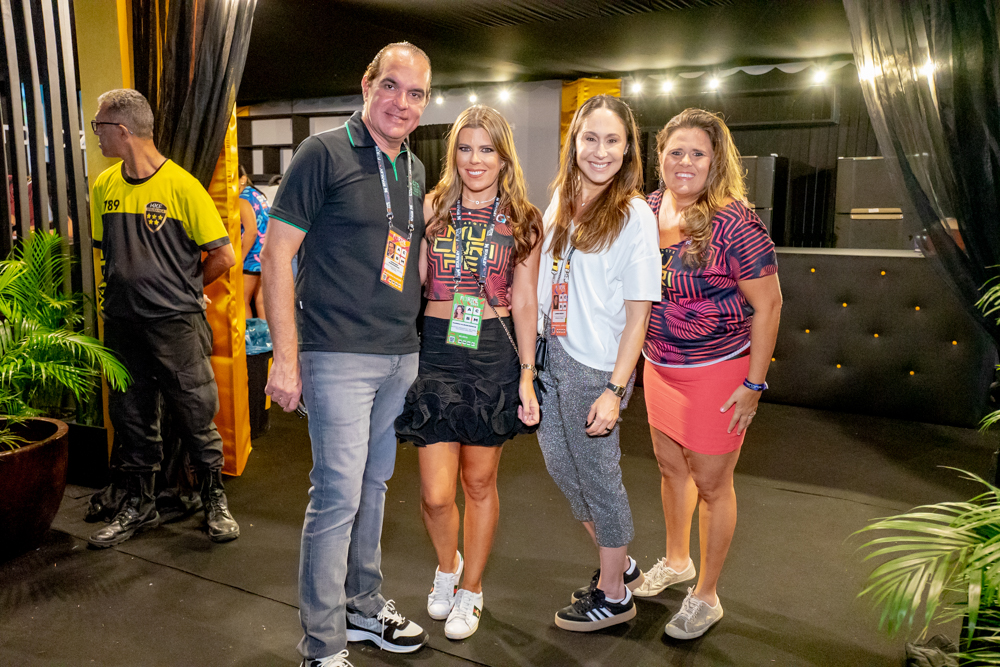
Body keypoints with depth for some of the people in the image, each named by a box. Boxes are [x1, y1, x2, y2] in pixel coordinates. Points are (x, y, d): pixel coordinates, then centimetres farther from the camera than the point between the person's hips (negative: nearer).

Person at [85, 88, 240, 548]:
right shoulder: (104, 187, 7)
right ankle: (137, 504, 28)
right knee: (131, 418, 13)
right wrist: (115, 299, 11)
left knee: (195, 418, 2)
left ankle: (215, 501, 18)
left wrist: (181, 291, 2)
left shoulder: (181, 186, -10)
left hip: (176, 325, -5)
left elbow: (222, 256, -8)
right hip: (122, 325, 5)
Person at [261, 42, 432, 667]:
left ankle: (365, 605, 34)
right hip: (339, 357, -7)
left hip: (402, 356, 7)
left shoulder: (415, 169, 13)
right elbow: (276, 252, -10)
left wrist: (417, 342, 15)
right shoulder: (325, 153, -7)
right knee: (338, 495, -3)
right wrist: (285, 358, -14)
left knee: (374, 485, 17)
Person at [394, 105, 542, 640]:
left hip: (495, 356, 0)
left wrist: (527, 373, 2)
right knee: (435, 493, -1)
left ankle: (471, 589, 33)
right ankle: (447, 565, 33)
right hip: (436, 351, 0)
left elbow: (524, 302, 6)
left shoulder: (522, 221, 5)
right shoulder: (431, 208, 4)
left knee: (480, 482, 10)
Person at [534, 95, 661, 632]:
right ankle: (620, 564, 39)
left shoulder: (634, 215, -12)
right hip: (547, 352, 7)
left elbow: (638, 312, -13)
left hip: (594, 364, -7)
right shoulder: (562, 198, 7)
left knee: (598, 476, 7)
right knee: (561, 465, 18)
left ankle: (614, 595, 29)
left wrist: (615, 388, -18)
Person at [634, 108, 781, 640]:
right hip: (660, 366, 7)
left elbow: (767, 304, -15)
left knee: (711, 484, 8)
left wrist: (753, 385, -15)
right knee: (670, 466, 22)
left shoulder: (733, 223, -20)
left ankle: (706, 597, 28)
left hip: (718, 371, -6)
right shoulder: (649, 208, -1)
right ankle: (676, 561, 47)